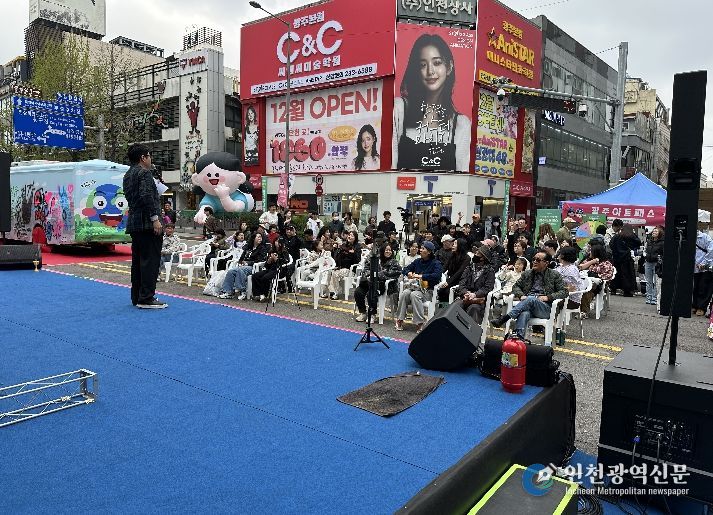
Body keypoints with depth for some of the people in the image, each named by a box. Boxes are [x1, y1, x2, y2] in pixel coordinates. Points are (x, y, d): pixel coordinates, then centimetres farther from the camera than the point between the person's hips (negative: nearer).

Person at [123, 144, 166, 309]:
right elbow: (146, 196, -20)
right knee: (151, 260, -8)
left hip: (134, 223, 10)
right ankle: (146, 298, -8)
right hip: (147, 223, -10)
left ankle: (137, 297, 18)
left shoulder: (128, 175, 19)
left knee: (138, 260, 12)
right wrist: (155, 219, -20)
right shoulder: (144, 173, -9)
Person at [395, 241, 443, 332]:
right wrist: (409, 273, -4)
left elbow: (437, 276, -20)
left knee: (414, 294, -35)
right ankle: (400, 320, -25)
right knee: (405, 293, -28)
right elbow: (404, 270, 22)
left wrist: (421, 276, -23)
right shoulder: (417, 261, 15)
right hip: (414, 286, 5)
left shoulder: (436, 263, -2)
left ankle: (419, 323, -31)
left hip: (428, 290, -5)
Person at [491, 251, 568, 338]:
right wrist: (521, 295, -1)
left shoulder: (554, 275, 12)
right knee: (524, 313, -36)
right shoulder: (527, 273, 22)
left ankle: (504, 318, -46)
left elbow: (564, 291, 6)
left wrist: (548, 297, -9)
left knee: (531, 299, -36)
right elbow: (516, 286, 22)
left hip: (545, 308, -2)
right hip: (528, 303, 2)